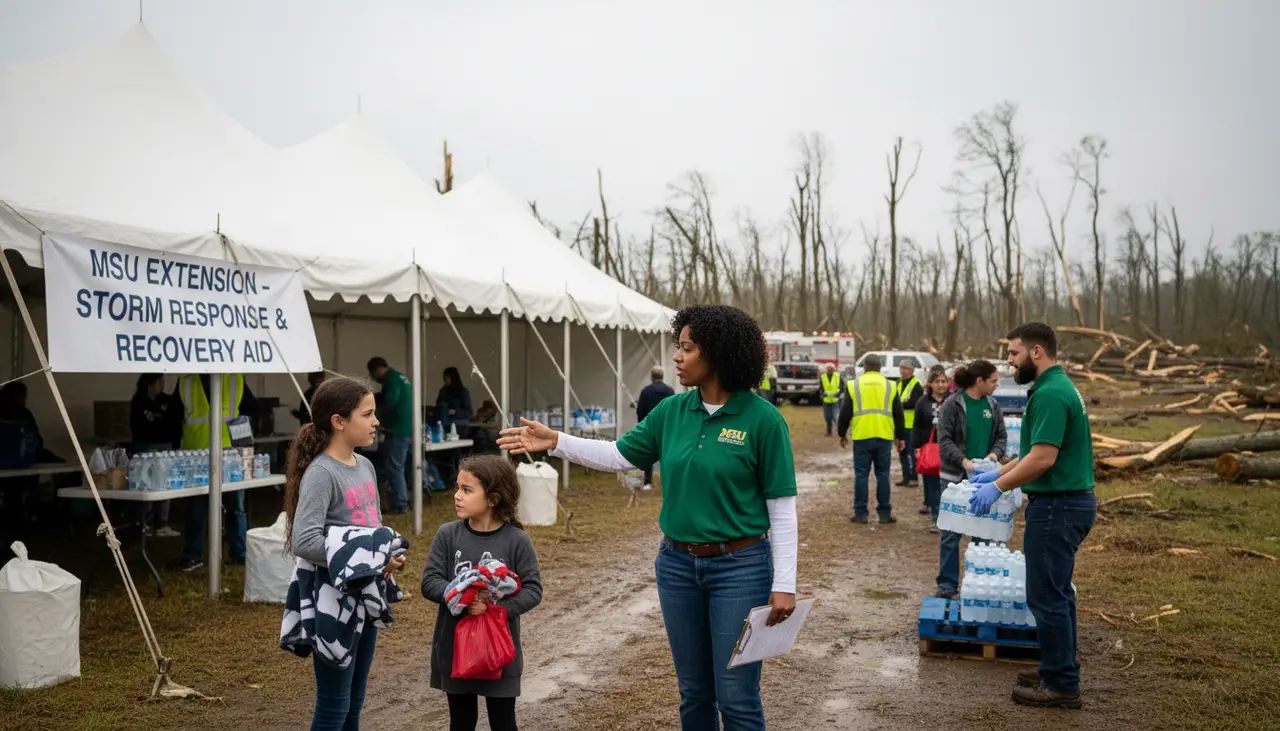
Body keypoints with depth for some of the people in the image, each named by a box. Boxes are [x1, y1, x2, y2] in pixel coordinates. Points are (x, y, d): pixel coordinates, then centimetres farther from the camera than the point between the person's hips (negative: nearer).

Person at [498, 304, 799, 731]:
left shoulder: (762, 418, -13)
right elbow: (620, 455, 10)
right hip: (678, 565, 5)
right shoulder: (672, 411, 2)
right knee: (694, 692, 17)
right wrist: (555, 442, 1)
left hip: (739, 567, -5)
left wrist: (784, 584, -13)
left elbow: (782, 508, -11)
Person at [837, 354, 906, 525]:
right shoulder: (889, 386, 6)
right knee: (883, 474, 8)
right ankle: (885, 513, 10)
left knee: (861, 475, 4)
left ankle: (860, 513, 5)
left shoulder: (853, 385, 2)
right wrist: (900, 437, 17)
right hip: (884, 437, 1)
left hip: (861, 437, -1)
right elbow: (898, 414, 9)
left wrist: (842, 434, 16)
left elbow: (845, 413, 3)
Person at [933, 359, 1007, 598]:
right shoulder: (952, 405, -8)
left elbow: (1001, 436, 11)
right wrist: (964, 461, -26)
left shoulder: (993, 406, 8)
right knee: (951, 532, 0)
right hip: (956, 477, -5)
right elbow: (944, 441, -12)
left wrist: (995, 453, -10)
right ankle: (947, 584, 8)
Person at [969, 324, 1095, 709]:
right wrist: (998, 473, 20)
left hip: (1056, 506, -11)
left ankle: (1061, 685, 6)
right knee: (1056, 593, 18)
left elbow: (1042, 458, -25)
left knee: (1047, 596, -2)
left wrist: (998, 488, -16)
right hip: (1070, 501, 11)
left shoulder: (1050, 394, -20)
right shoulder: (1059, 387, 13)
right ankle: (1060, 668, 28)